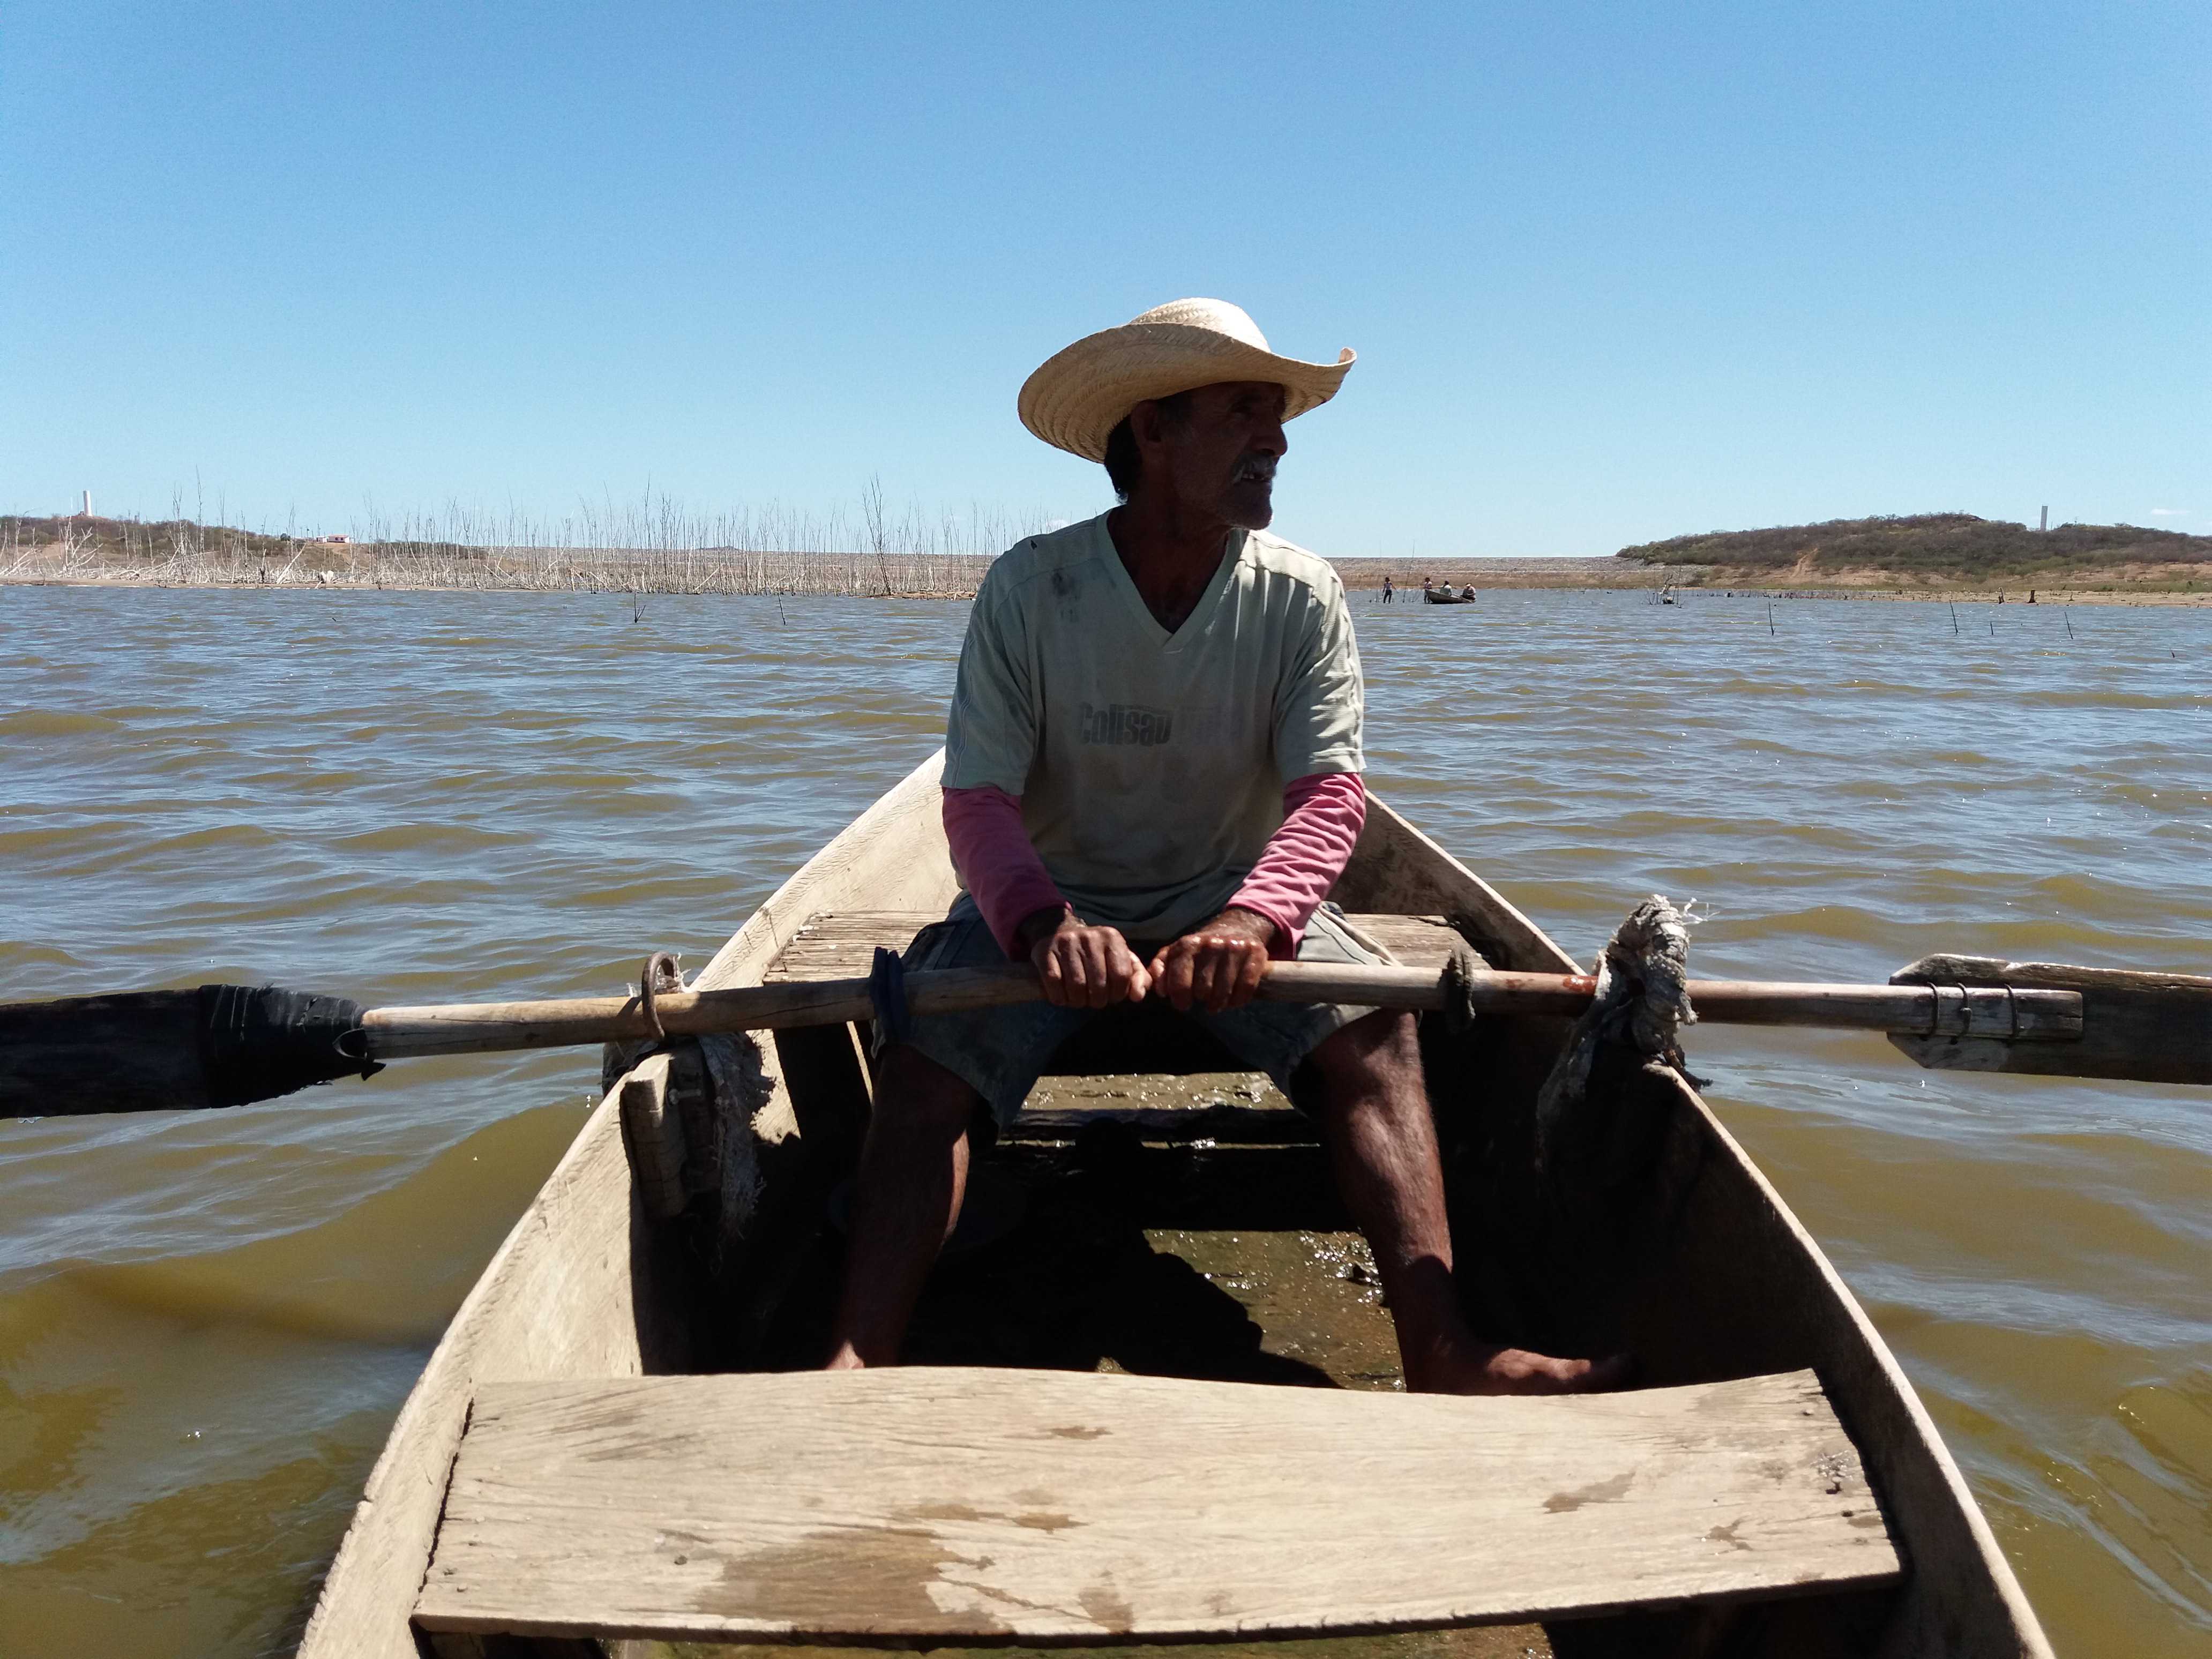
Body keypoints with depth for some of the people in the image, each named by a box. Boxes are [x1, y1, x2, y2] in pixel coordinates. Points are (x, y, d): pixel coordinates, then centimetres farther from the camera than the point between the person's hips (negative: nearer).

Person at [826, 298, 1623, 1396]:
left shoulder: (1300, 596, -7)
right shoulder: (1029, 588, -13)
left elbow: (1331, 790, -16)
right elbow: (978, 801, -17)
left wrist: (1252, 916, -37)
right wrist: (1048, 925, -39)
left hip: (1235, 897, 1)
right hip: (1048, 903, -1)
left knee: (1375, 1031, -25)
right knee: (924, 1063, -27)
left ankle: (1440, 1350, -33)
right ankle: (857, 1367, -31)